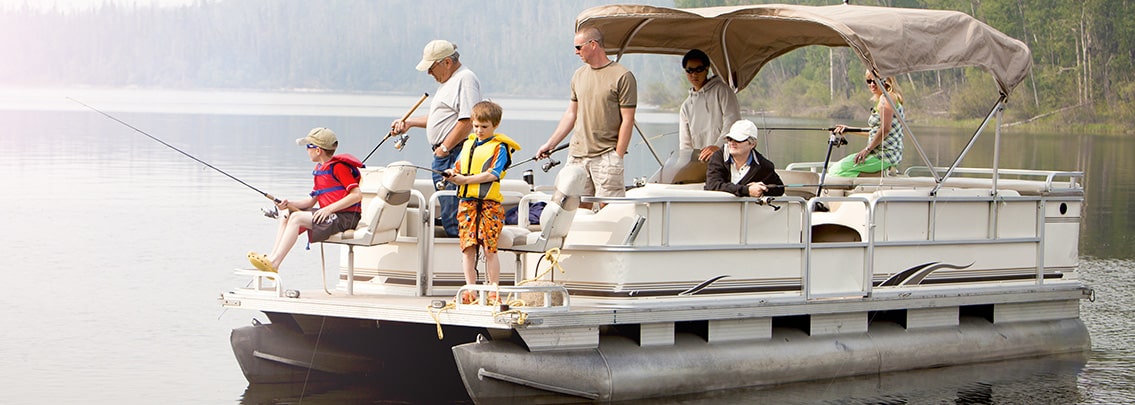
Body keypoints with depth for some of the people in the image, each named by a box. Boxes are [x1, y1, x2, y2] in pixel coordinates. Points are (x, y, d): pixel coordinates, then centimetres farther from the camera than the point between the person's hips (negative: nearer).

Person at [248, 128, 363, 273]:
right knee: (286, 216, 6)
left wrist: (329, 209, -22)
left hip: (345, 217, -10)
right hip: (328, 214, 10)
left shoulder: (339, 167, -13)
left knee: (297, 217, -22)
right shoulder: (319, 169, 16)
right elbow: (312, 201, 17)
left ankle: (273, 263, -25)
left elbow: (357, 195, -19)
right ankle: (271, 258, -6)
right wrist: (289, 204, 0)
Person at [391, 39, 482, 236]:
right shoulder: (448, 81, 22)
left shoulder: (465, 79, -12)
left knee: (453, 220, -14)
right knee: (447, 215, 10)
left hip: (456, 156, -11)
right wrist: (409, 123, 25)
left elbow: (468, 121, -21)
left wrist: (444, 148, -18)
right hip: (443, 156, 11)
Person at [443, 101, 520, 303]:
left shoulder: (499, 147, -1)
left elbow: (492, 174, -11)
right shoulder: (468, 144, 19)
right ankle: (470, 290, 4)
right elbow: (458, 167, 21)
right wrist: (452, 175, -3)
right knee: (468, 246, -1)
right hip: (467, 201, 5)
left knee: (489, 248, -6)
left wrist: (465, 179, -15)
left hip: (490, 203, -5)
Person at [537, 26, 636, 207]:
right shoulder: (579, 75, 13)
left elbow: (627, 120, -8)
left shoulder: (622, 77, -6)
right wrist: (550, 144, 18)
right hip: (577, 155, 6)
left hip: (606, 155, -6)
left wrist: (617, 156, -12)